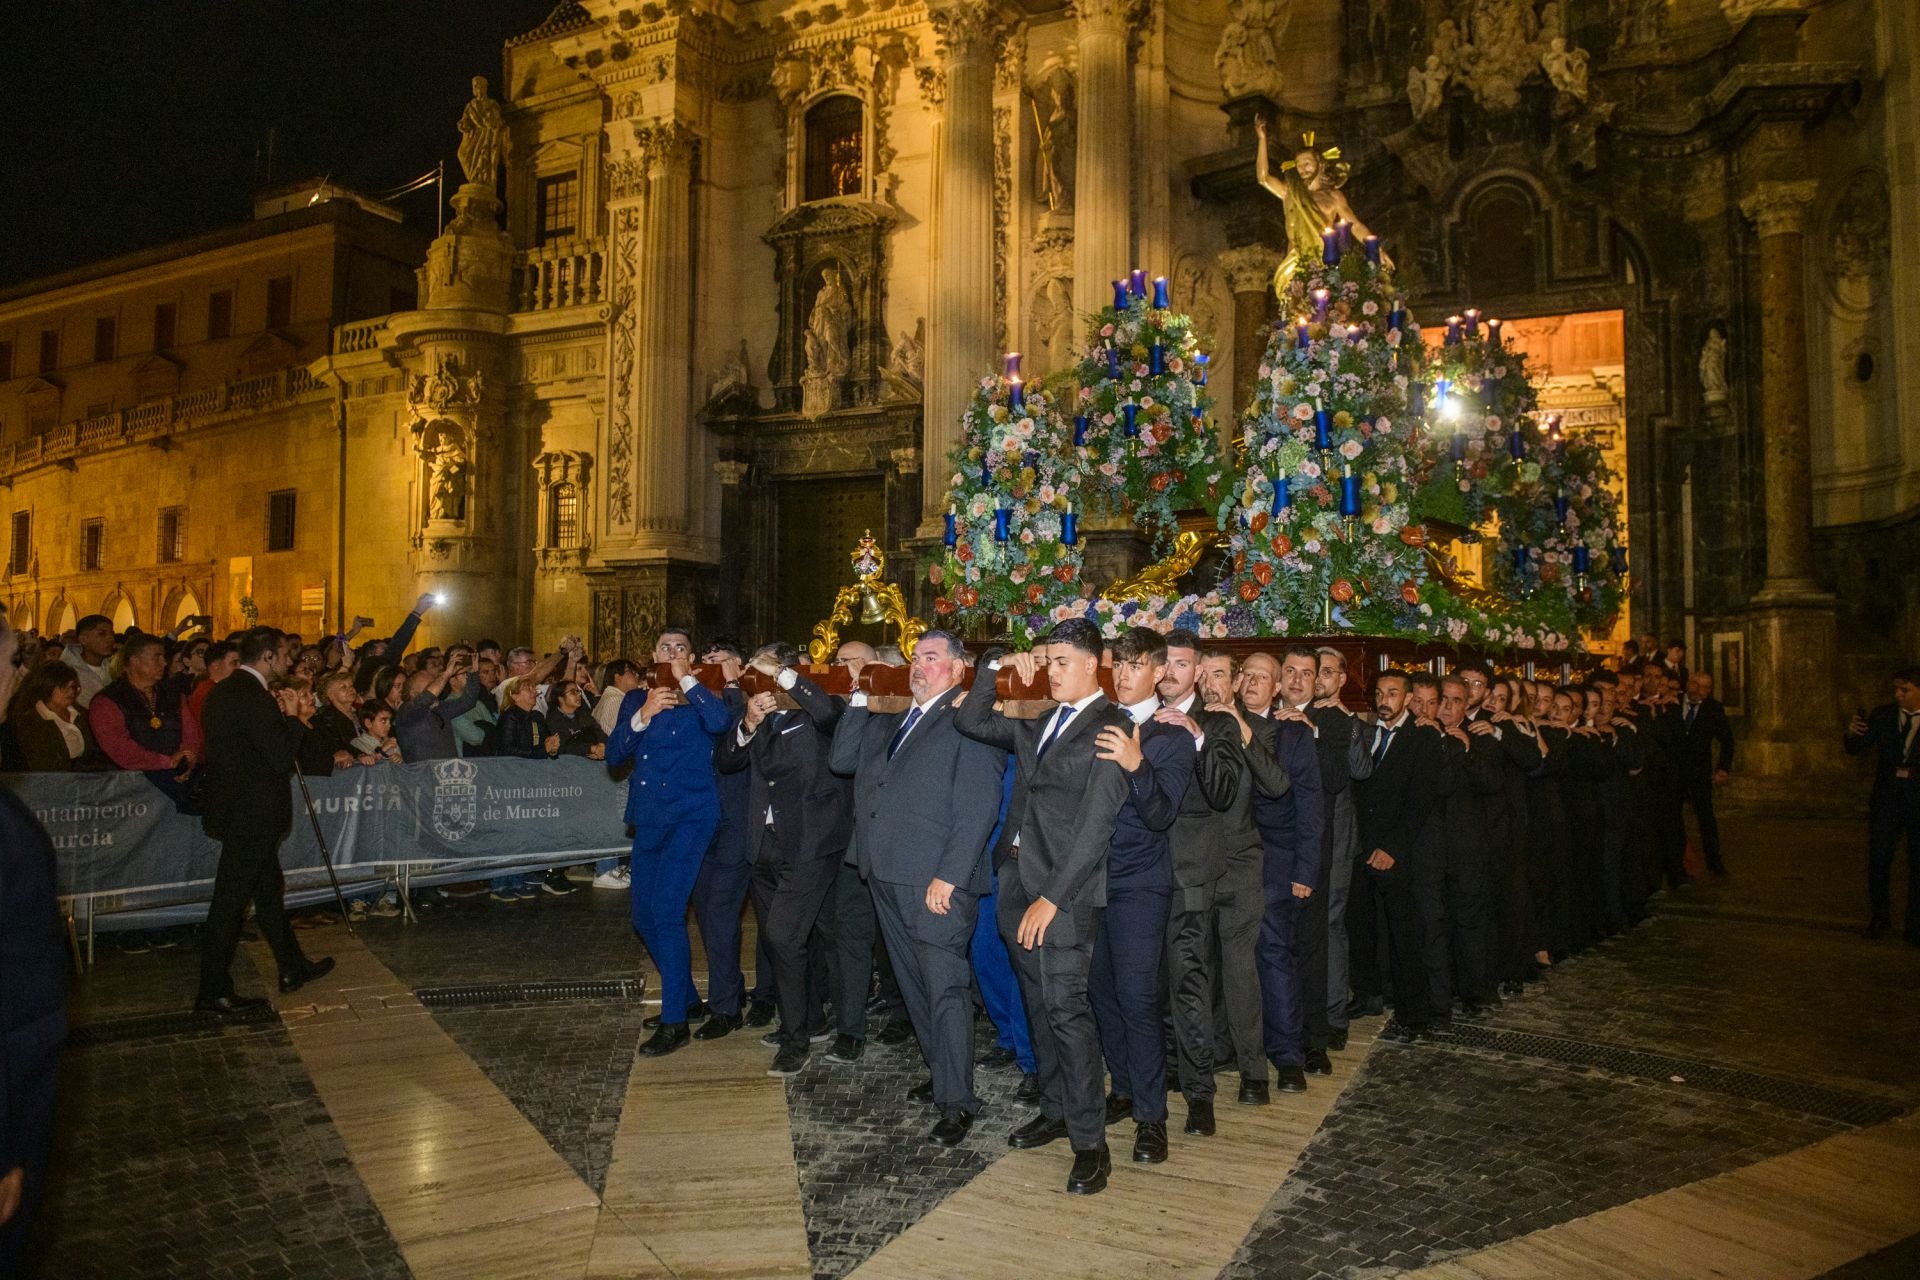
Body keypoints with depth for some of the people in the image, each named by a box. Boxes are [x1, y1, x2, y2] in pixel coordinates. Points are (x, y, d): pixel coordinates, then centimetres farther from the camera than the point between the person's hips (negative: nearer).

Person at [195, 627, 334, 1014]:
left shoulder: (223, 691, 10)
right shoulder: (252, 697, -21)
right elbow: (282, 757, -21)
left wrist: (283, 717, 5)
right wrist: (292, 717, -7)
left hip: (241, 809, 10)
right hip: (251, 814, -10)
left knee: (269, 890, 19)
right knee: (230, 900, -1)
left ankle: (292, 968, 31)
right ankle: (213, 993, 8)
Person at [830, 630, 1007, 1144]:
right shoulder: (891, 721, 19)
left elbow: (977, 807, -15)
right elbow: (840, 760, 14)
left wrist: (950, 876, -20)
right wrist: (860, 698, 9)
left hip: (937, 881, -8)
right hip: (887, 873, 8)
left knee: (945, 987, -4)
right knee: (915, 983, 16)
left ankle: (957, 1102, 4)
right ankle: (941, 1073, 29)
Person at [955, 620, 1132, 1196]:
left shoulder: (1110, 728, -9)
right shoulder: (1040, 726, 15)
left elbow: (1096, 823, -15)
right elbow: (970, 721, 20)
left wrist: (1053, 897, -18)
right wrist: (997, 668, 7)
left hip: (1066, 889, -7)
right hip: (1022, 881, 7)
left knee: (1065, 1005, -9)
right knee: (1039, 1003, 14)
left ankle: (1090, 1141, 0)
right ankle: (1055, 1110, 27)